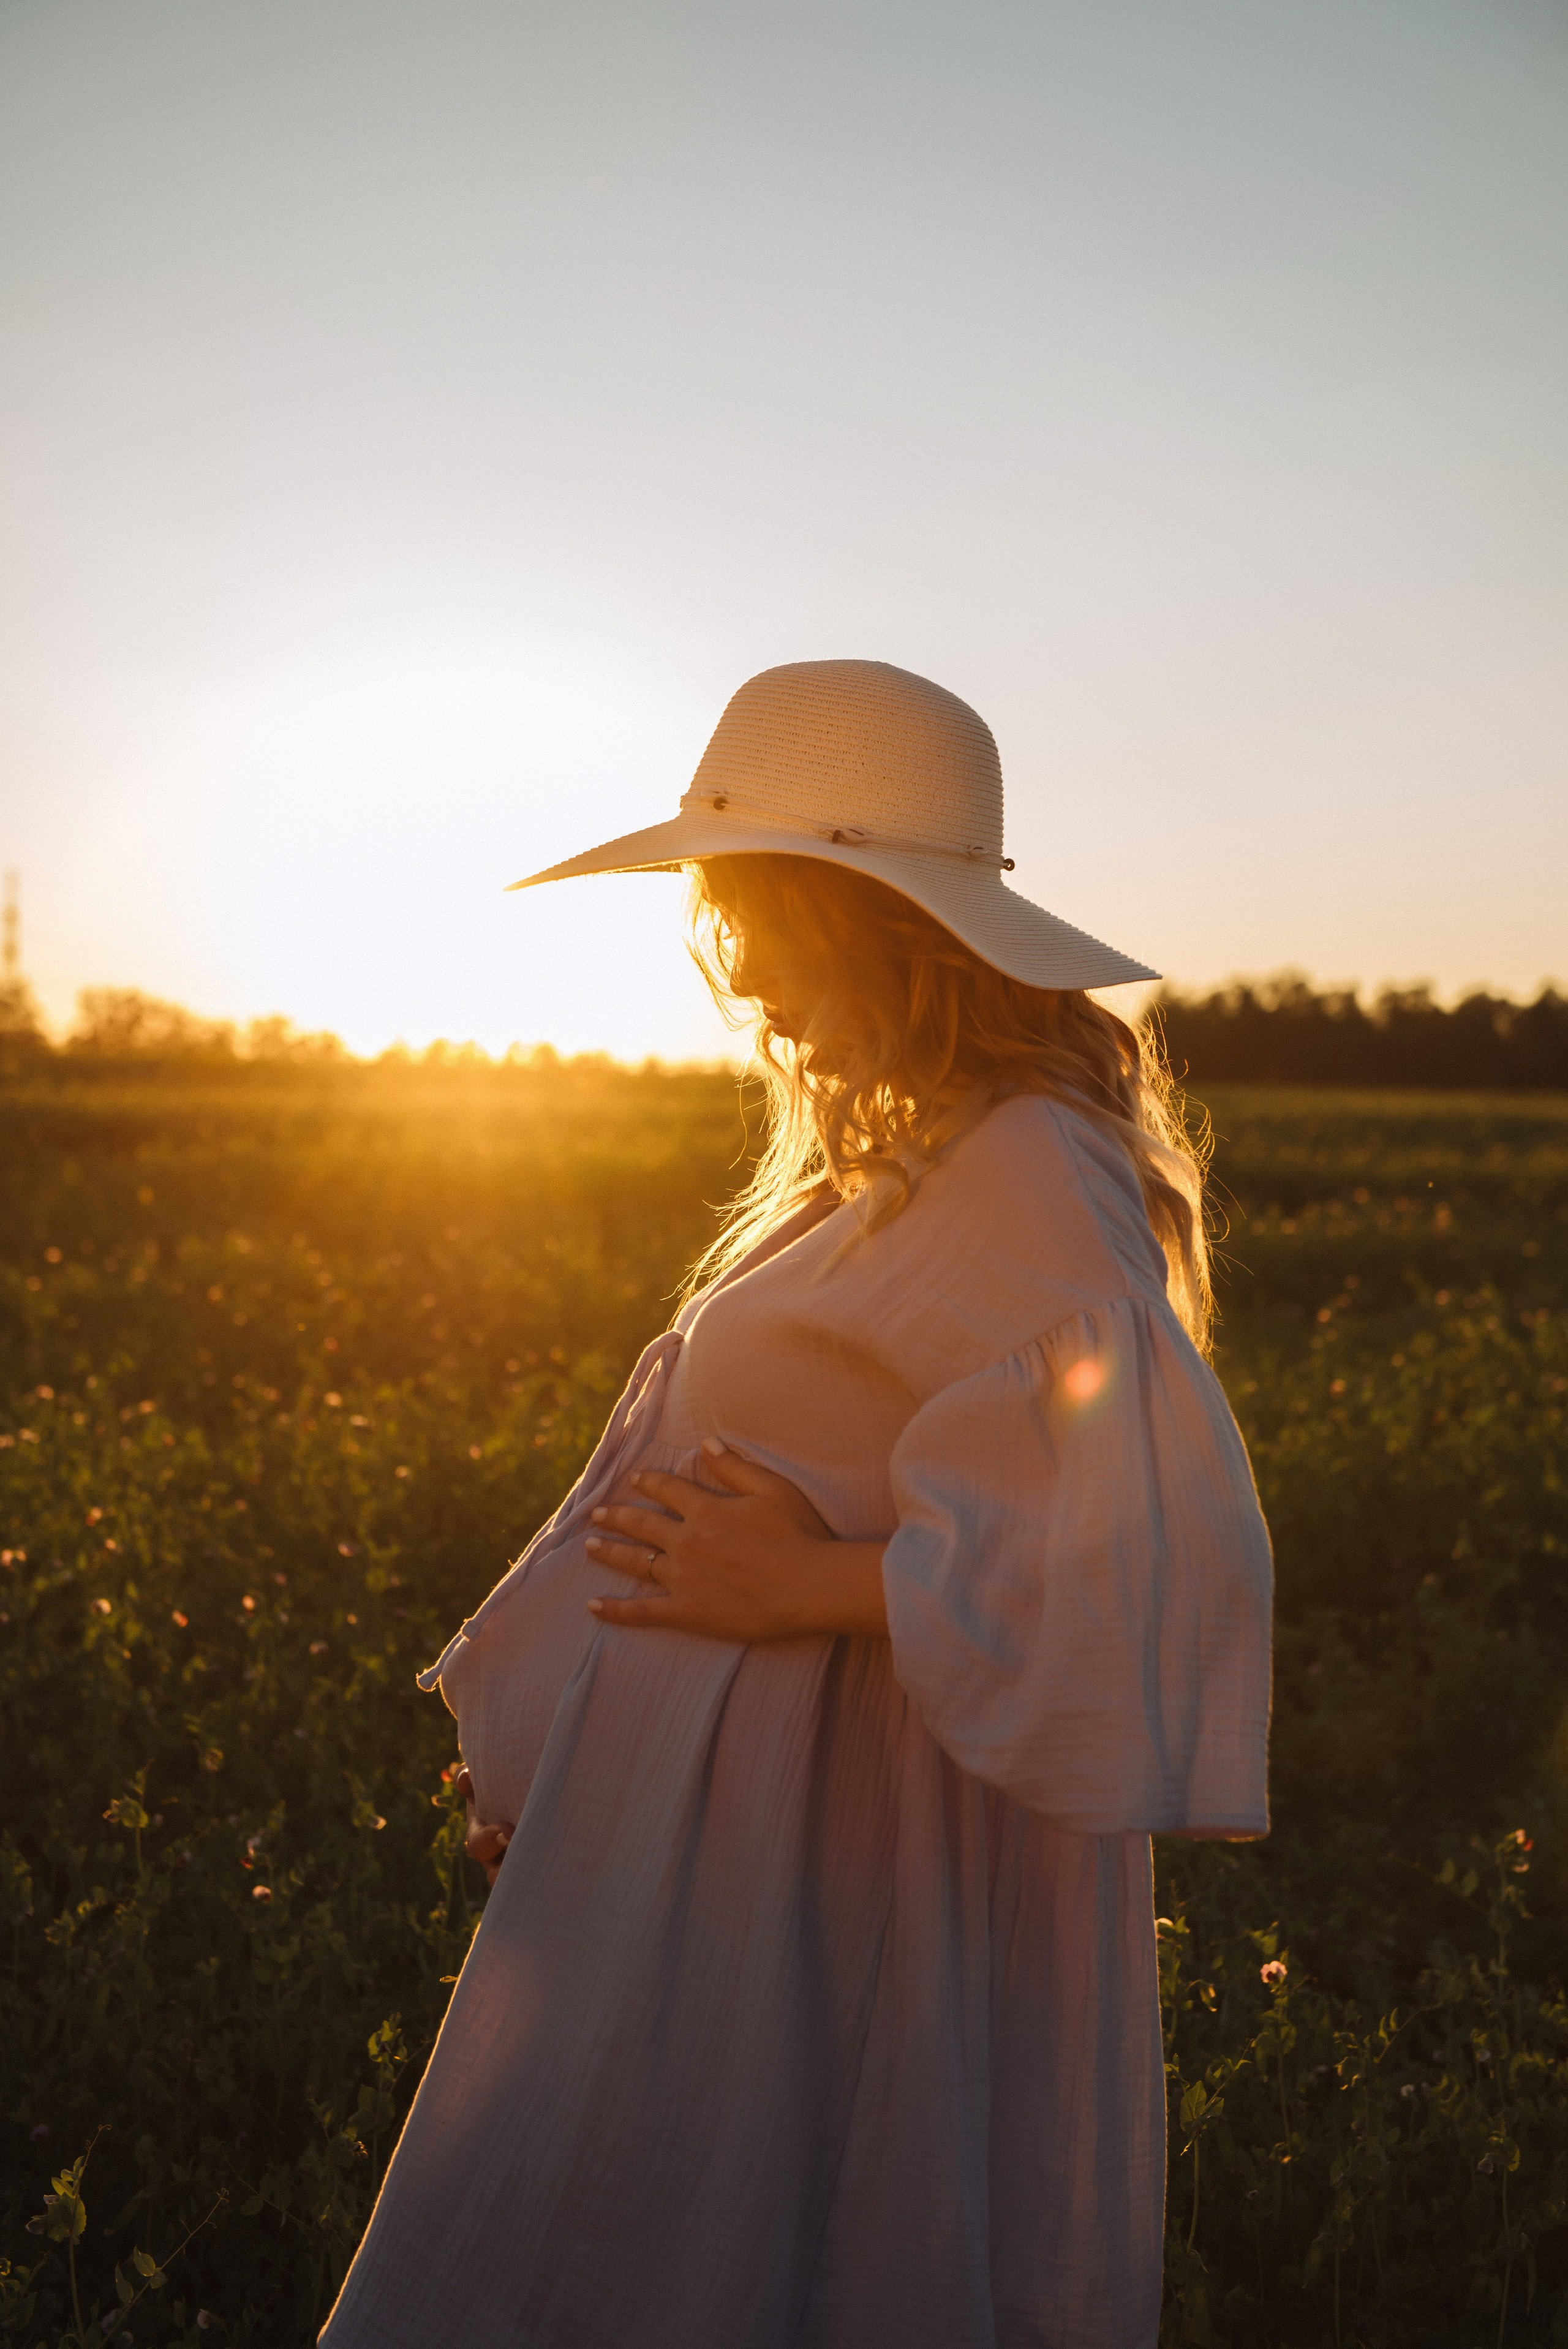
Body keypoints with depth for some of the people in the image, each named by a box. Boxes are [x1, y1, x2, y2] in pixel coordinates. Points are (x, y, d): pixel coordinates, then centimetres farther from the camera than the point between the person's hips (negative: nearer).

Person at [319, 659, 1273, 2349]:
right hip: (721, 1855, 9)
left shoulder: (1024, 1182, -20)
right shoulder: (887, 1164, 10)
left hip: (856, 1865, -9)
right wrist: (551, 1753, 12)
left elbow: (1170, 1557, -29)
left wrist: (812, 1588, -21)